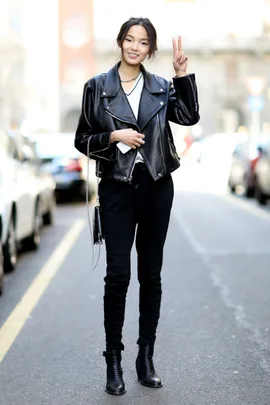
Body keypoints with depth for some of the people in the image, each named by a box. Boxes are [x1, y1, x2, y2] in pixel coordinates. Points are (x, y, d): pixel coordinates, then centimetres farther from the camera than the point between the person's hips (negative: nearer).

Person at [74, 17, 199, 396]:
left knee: (151, 275, 7)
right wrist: (115, 137, -13)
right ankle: (113, 361, 8)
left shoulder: (161, 87, 7)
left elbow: (189, 117, -11)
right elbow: (82, 140, 3)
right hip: (117, 188, -2)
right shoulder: (97, 87, 2)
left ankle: (146, 357, 18)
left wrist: (183, 73, -16)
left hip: (156, 187, 2)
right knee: (118, 274, -5)